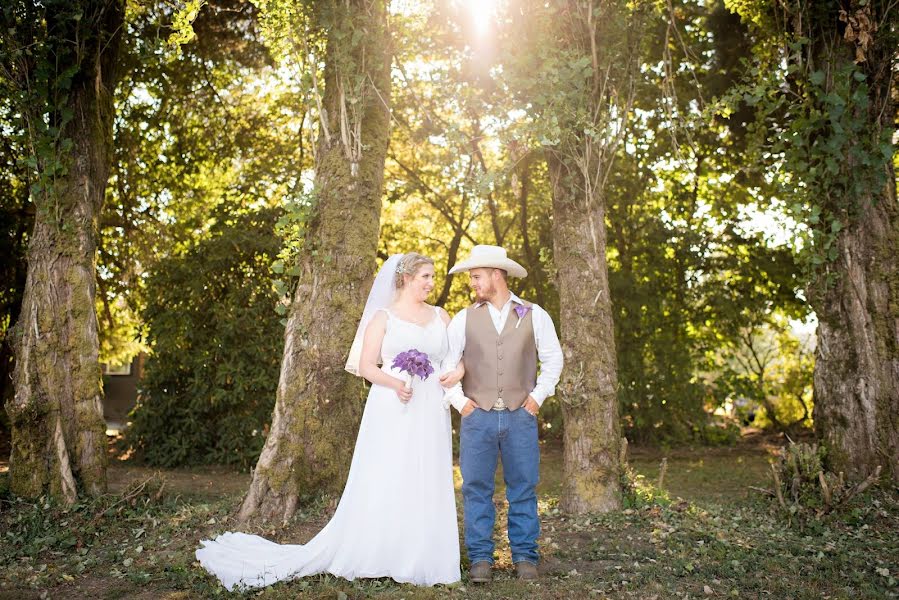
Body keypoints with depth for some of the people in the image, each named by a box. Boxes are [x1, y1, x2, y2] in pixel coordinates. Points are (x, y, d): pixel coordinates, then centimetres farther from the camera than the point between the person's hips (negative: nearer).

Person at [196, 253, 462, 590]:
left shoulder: (441, 316, 13)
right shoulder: (383, 317, 2)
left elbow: (458, 357, 12)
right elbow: (365, 365, -3)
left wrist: (457, 373, -11)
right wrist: (394, 383, -20)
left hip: (430, 414, 4)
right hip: (392, 413, -4)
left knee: (426, 486, 5)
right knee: (382, 483, -1)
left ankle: (419, 560, 15)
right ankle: (378, 556, 10)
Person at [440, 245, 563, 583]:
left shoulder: (534, 316, 5)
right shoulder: (464, 319, 6)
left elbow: (553, 359, 11)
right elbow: (446, 362, 9)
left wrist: (538, 395, 3)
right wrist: (458, 400, 0)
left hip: (521, 416, 0)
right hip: (477, 416, 1)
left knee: (523, 489, 5)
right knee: (476, 489, 3)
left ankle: (525, 557, 18)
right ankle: (480, 558, 14)